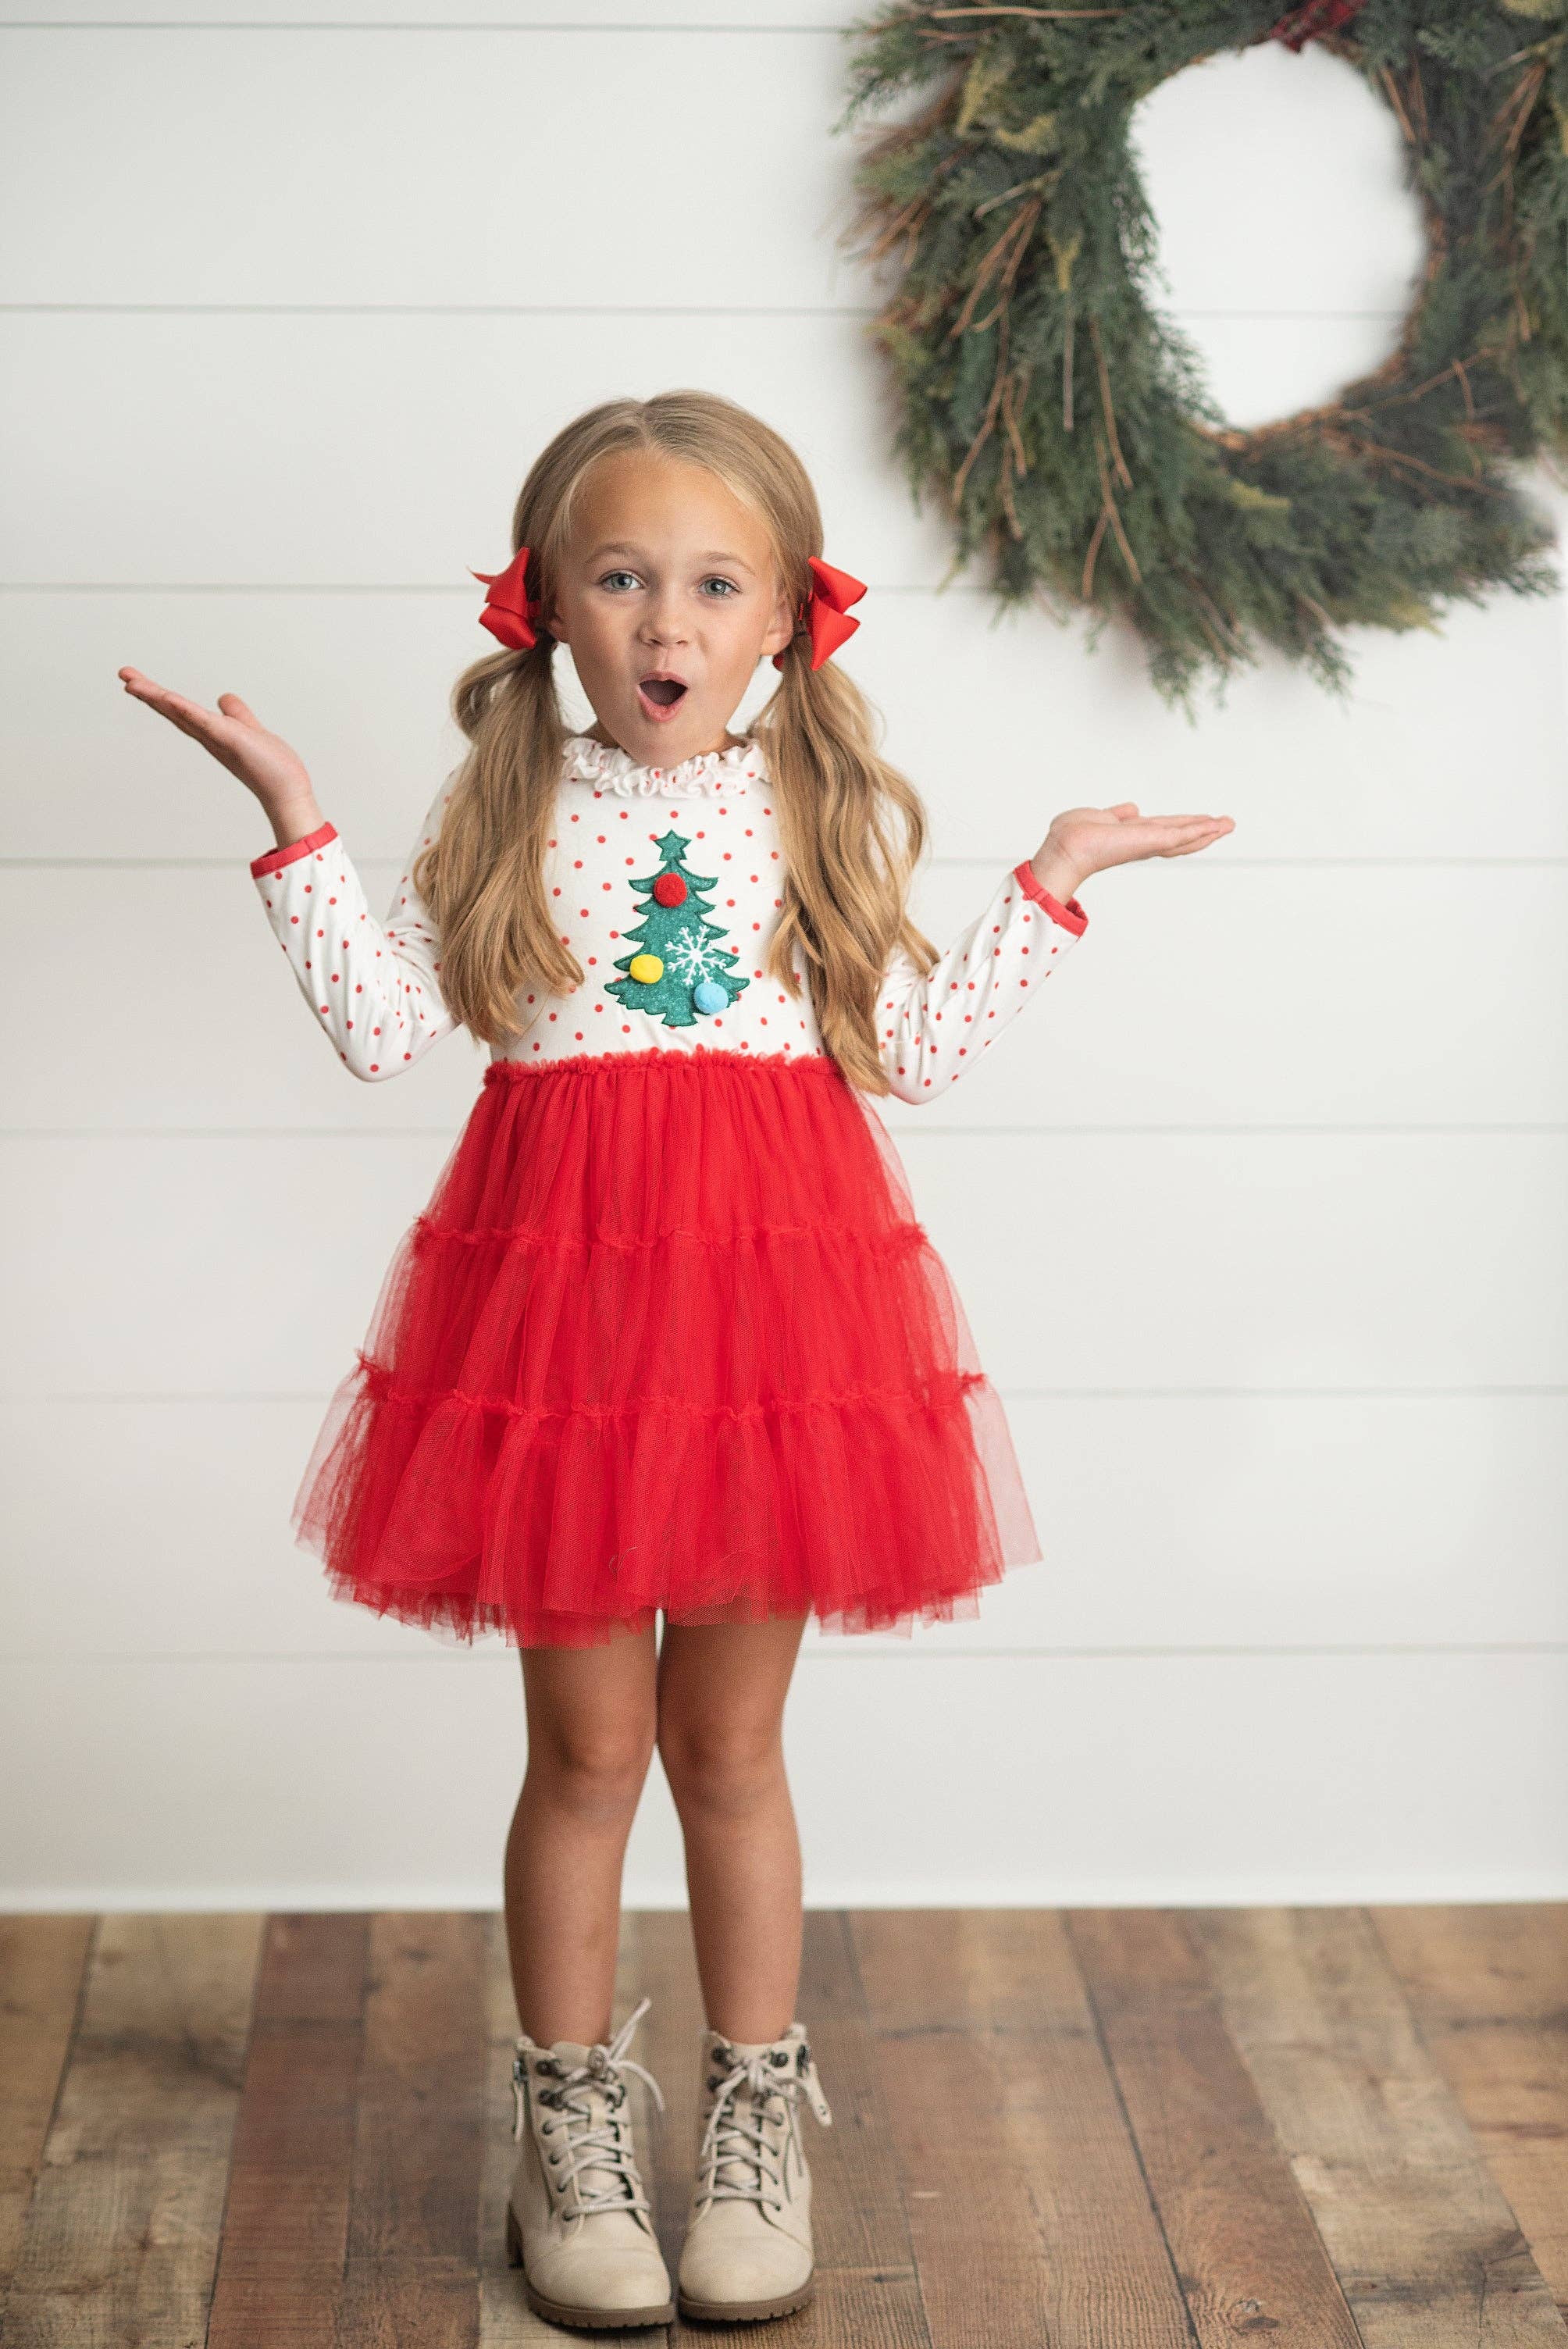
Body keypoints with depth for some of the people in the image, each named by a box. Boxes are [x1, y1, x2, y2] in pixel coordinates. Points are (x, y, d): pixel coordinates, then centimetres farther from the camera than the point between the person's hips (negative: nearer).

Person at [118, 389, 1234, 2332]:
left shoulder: (832, 810, 7)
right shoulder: (509, 809, 3)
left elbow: (912, 1049, 7)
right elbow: (381, 1029, -2)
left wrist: (1051, 883, 8)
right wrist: (294, 822, -5)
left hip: (777, 1285, 1)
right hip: (562, 1286, 0)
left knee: (729, 1741, 10)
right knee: (587, 1741, 7)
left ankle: (757, 2123, 27)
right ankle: (572, 2130, 24)